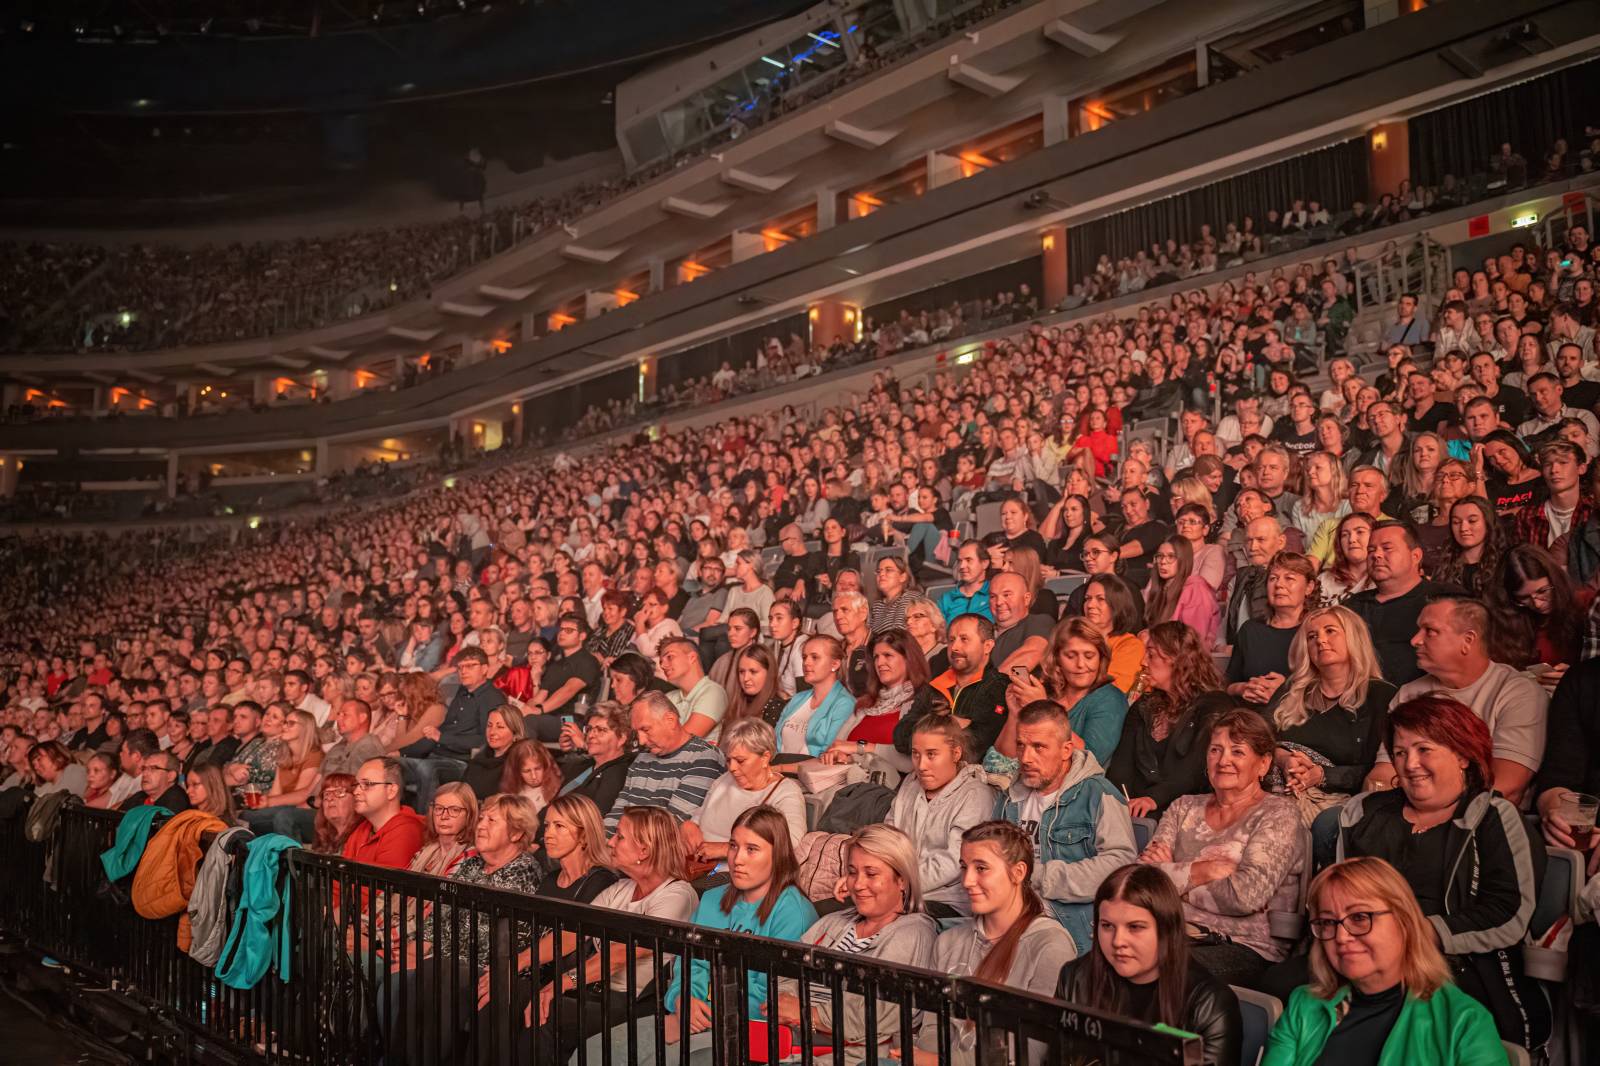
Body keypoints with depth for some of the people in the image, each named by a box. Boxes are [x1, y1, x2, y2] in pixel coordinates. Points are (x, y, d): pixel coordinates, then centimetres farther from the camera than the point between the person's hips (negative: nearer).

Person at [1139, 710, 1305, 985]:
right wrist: (1202, 871, -8)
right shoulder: (1184, 807, 19)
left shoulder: (1279, 814, 3)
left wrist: (1173, 873, -2)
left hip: (1247, 949, -4)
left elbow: (1246, 895, -13)